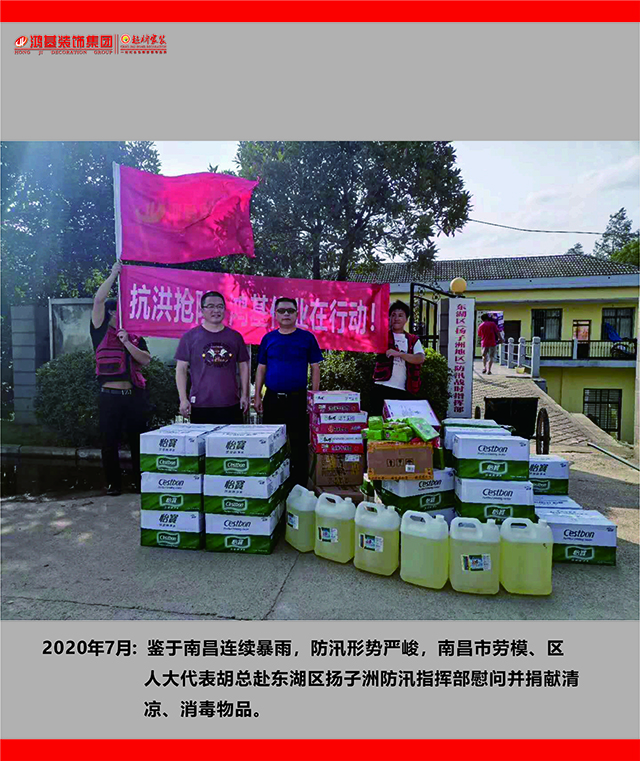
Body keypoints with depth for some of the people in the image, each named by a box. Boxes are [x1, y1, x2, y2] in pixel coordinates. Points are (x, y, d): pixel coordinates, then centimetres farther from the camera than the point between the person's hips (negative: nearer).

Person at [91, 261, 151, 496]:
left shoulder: (135, 335, 13)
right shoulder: (101, 332, 5)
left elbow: (146, 360, 2)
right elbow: (98, 300, -6)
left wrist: (127, 343, -10)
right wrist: (114, 274, -1)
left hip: (134, 395, 2)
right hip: (110, 395, -2)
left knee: (138, 440, 6)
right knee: (109, 441, 3)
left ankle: (140, 482, 16)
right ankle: (113, 483, 16)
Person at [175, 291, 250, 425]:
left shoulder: (235, 336, 10)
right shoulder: (190, 336, 4)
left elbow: (243, 366, 13)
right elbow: (181, 369, 3)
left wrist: (244, 395, 6)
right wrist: (183, 399, -4)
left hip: (231, 405, 2)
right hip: (200, 405, -2)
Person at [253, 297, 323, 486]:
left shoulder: (307, 338, 0)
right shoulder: (268, 338, 7)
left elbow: (315, 368, 1)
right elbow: (261, 368, 10)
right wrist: (257, 396, 5)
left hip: (298, 399, -2)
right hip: (272, 398, 3)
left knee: (299, 445, 3)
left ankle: (300, 486, 16)